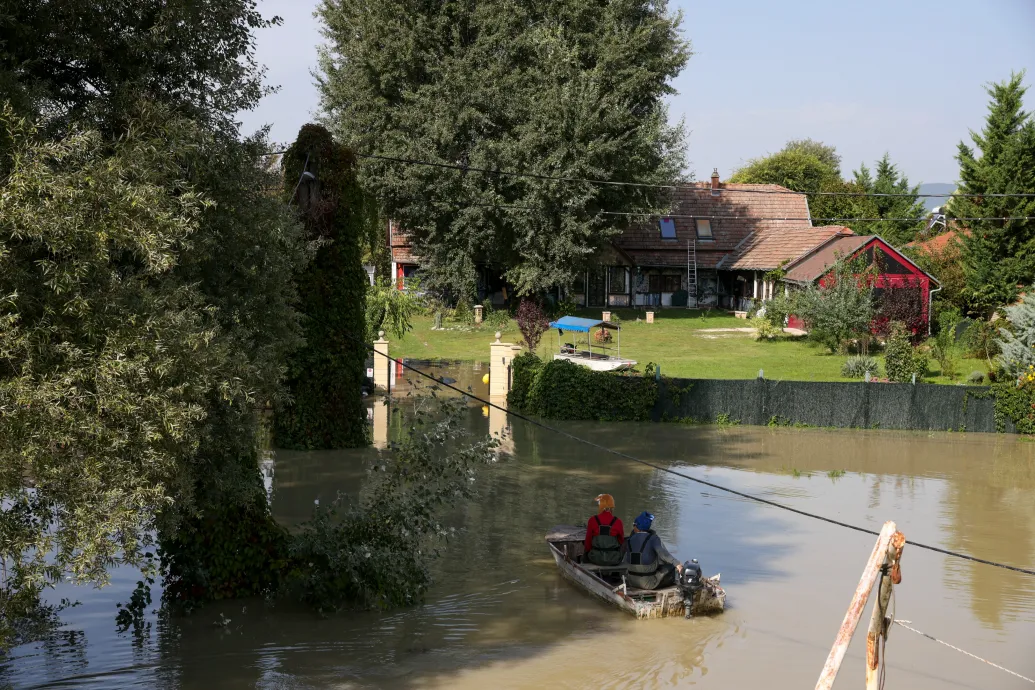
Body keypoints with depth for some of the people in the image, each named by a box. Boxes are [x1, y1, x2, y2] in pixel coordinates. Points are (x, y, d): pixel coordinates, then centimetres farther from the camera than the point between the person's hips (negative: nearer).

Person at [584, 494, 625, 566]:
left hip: (596, 558, 0)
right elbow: (621, 541, 4)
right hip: (614, 560, 0)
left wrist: (588, 551, 19)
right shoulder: (617, 522, -11)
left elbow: (588, 539, -1)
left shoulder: (593, 520, -12)